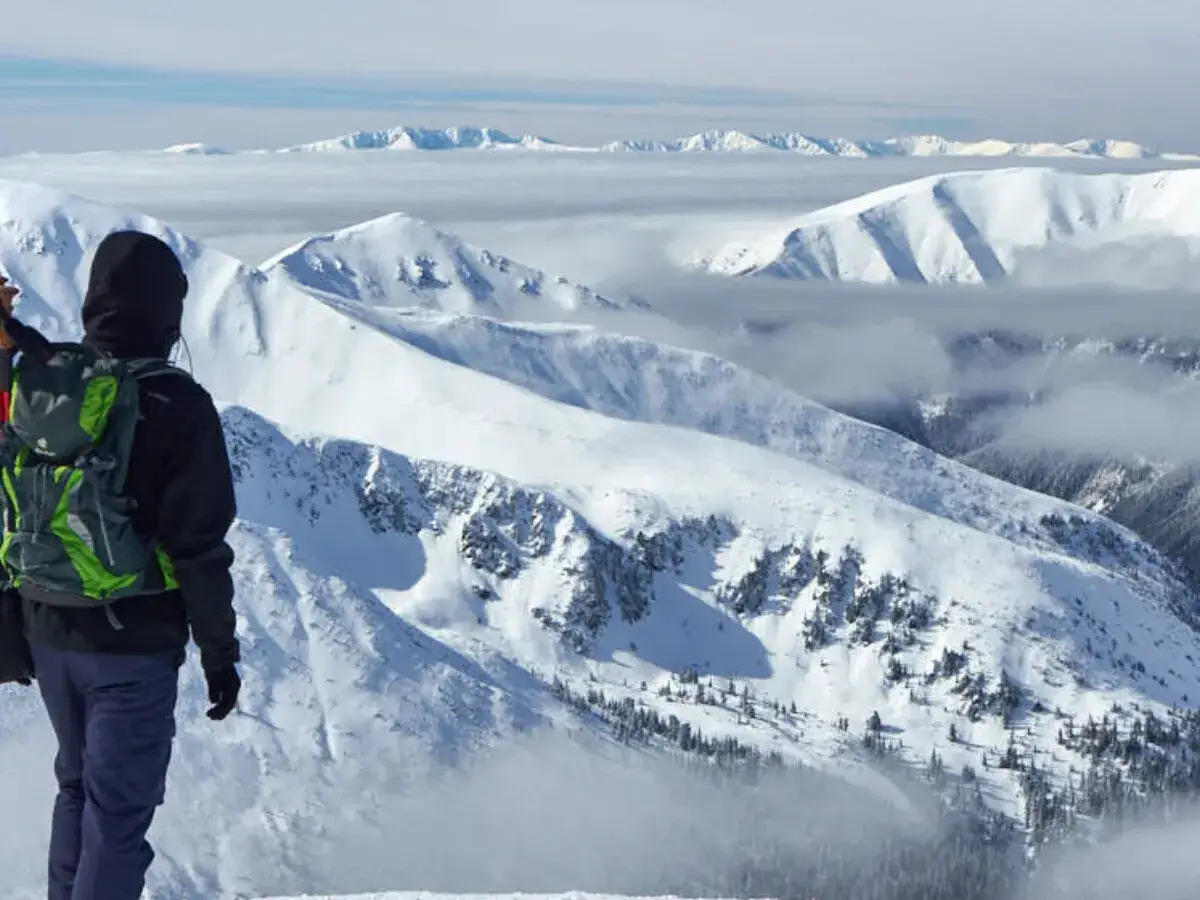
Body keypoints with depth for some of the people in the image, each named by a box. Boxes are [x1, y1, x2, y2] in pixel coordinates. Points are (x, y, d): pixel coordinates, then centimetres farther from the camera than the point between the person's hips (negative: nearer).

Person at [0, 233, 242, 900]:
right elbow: (199, 546, -14)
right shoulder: (179, 406, -16)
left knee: (78, 785, 22)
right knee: (119, 808, 2)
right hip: (135, 643, -6)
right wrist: (220, 653, -7)